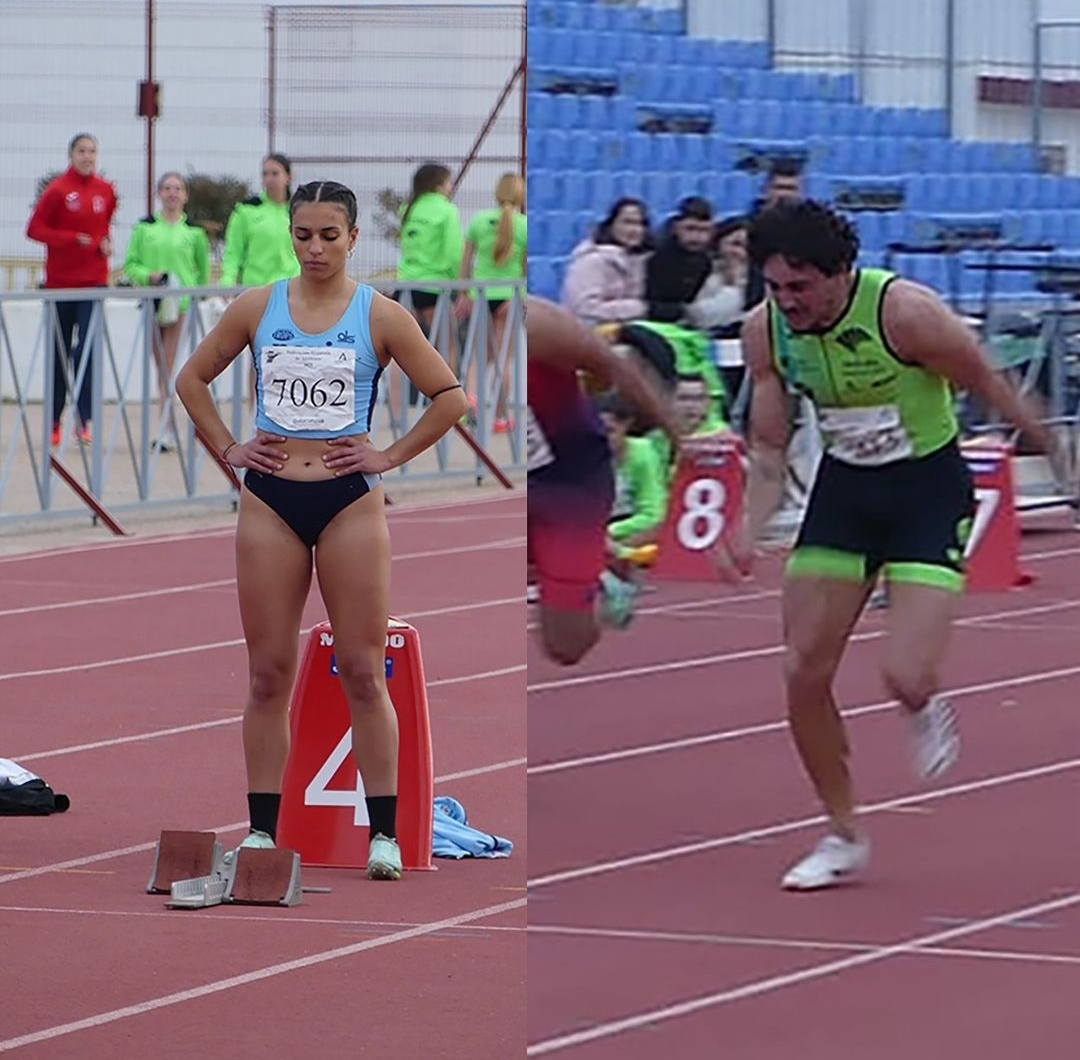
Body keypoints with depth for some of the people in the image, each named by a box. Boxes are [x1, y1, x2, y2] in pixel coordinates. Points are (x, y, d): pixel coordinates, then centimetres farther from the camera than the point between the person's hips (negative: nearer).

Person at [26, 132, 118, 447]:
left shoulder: (106, 191, 4)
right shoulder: (58, 190, -6)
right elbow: (35, 229, -6)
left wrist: (104, 242, 0)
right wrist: (73, 239, -16)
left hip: (94, 280, 1)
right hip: (61, 279, -1)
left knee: (86, 349, -11)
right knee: (61, 351, 9)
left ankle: (84, 421, -13)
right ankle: (54, 421, 22)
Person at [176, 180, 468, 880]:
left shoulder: (380, 317, -1)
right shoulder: (257, 309, 5)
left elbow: (449, 397, 3)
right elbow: (192, 380, 16)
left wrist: (391, 457, -3)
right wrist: (228, 449, 7)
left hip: (350, 505, -2)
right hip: (270, 503, 2)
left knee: (363, 672, -2)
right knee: (269, 672, 3)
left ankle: (384, 832, 1)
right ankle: (262, 830, 7)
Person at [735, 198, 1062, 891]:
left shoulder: (904, 312, -25)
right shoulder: (765, 332, -9)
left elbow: (988, 386, -10)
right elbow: (770, 448, 2)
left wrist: (1056, 450, 1)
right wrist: (749, 533, -12)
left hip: (929, 489, -5)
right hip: (843, 489, 5)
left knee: (905, 679, -19)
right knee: (804, 672, -1)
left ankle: (929, 714, 22)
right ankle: (844, 837, 18)